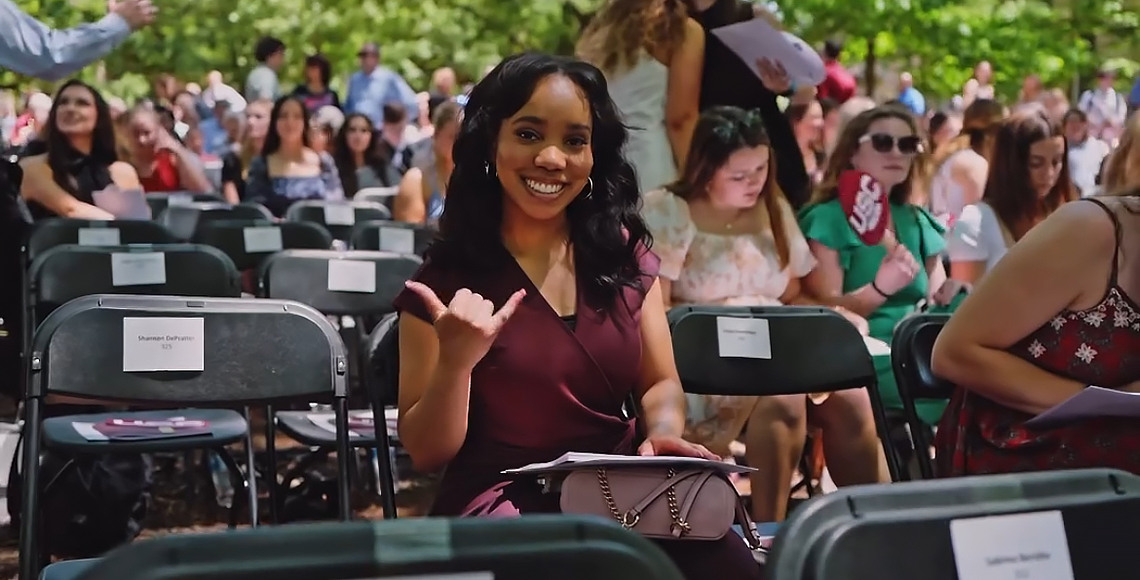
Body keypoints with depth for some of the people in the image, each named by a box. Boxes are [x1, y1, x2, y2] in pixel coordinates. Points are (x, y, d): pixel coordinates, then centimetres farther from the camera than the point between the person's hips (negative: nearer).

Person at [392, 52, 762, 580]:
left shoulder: (624, 254, 9)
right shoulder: (447, 279, -4)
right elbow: (427, 453, -2)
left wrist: (664, 433, -9)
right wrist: (456, 361, -21)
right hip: (501, 506, -4)